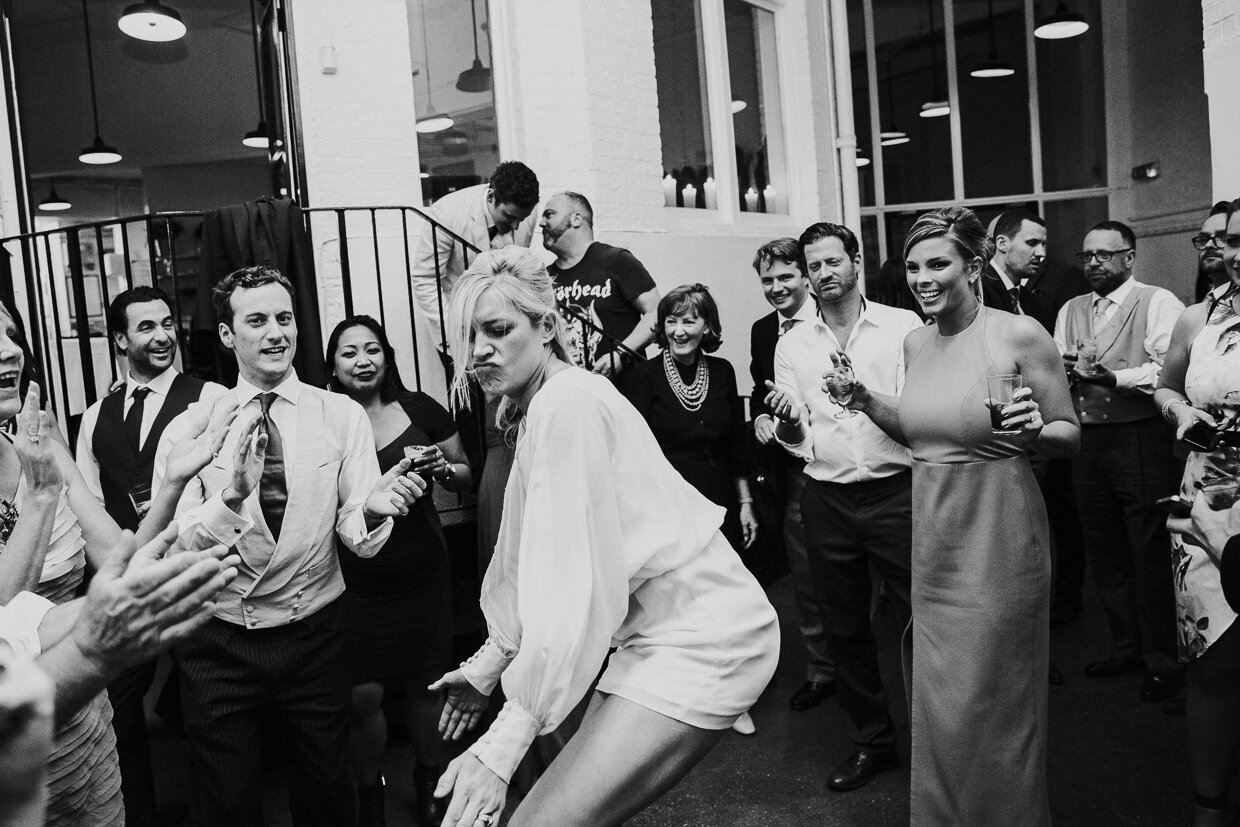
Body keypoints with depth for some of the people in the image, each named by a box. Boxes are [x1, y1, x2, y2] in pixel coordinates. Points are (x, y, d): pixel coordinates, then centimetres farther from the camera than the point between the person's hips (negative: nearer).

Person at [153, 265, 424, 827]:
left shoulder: (342, 416, -4)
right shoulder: (188, 429, -4)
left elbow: (359, 540, -9)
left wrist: (372, 508, -32)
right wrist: (232, 496, -30)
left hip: (313, 638, 1)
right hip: (218, 644, 0)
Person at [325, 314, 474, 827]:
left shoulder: (419, 409, -2)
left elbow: (466, 477, 9)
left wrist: (441, 468, -12)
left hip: (422, 574, 1)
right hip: (355, 580, -1)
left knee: (426, 686, 10)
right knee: (363, 695, 0)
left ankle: (428, 781, 35)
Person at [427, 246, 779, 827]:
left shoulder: (569, 404, -18)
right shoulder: (537, 411, 12)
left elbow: (571, 579, -25)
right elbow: (526, 560, 16)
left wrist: (502, 745, -26)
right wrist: (489, 663, 18)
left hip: (701, 641, -9)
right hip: (660, 633, 10)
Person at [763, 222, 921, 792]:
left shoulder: (902, 327, -2)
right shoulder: (792, 344, 7)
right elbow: (796, 440, 6)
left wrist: (863, 397, -27)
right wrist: (786, 419, -17)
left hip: (896, 492, -3)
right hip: (827, 499, 3)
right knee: (845, 627, 13)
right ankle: (871, 741, 29)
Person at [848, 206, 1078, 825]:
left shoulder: (1020, 335, -11)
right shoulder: (915, 342, 6)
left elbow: (1070, 437, -4)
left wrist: (1032, 430, -24)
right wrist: (868, 403, 3)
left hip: (997, 535, -5)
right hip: (931, 534, 6)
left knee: (994, 702, 7)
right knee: (938, 701, 16)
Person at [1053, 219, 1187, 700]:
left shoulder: (1158, 303, -3)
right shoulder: (1071, 311, 16)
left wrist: (1112, 377, -26)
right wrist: (1062, 370, -6)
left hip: (1142, 441, -6)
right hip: (1087, 441, 6)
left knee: (1151, 556, -1)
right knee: (1105, 554, 14)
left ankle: (1163, 662, 13)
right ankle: (1127, 647, 29)